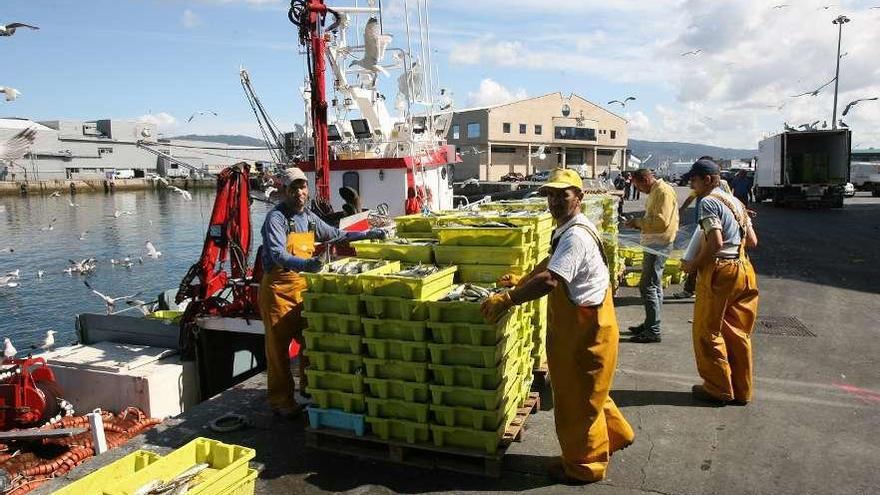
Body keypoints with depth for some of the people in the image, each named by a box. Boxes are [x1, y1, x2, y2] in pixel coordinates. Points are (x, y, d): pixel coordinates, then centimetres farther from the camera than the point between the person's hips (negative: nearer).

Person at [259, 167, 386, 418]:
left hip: (304, 288, 7)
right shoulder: (276, 218, -13)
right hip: (278, 289, -7)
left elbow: (335, 235, 25)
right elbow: (277, 255, -27)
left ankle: (309, 390, 31)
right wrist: (305, 264, -44)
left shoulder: (310, 218, 10)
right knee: (279, 348, 1)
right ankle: (281, 402, 13)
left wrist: (368, 234, 19)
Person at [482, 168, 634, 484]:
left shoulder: (576, 235, -25)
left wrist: (506, 300, -34)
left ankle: (584, 466, 24)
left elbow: (550, 279, -36)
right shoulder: (568, 229, 10)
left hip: (585, 327, -10)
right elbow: (551, 262, 26)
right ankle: (615, 434, 45)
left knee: (577, 398, 6)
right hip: (581, 323, 10)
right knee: (585, 390, 25)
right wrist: (522, 281, 22)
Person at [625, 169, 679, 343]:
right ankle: (650, 324, 27)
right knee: (655, 286, 17)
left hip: (659, 245, -11)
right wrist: (638, 223, 6)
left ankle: (653, 331, -5)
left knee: (648, 286, -10)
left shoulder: (663, 192, -16)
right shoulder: (654, 192, 15)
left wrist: (638, 222, -15)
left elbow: (661, 222, -24)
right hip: (654, 244, 11)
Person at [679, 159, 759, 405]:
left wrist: (693, 263, -11)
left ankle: (718, 389, 12)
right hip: (743, 270, 8)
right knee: (738, 332, 14)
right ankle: (741, 390, 22)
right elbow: (752, 241, 13)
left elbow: (715, 242, -21)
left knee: (707, 332, 5)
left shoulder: (708, 202, -11)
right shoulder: (735, 202, 15)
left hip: (719, 272, -8)